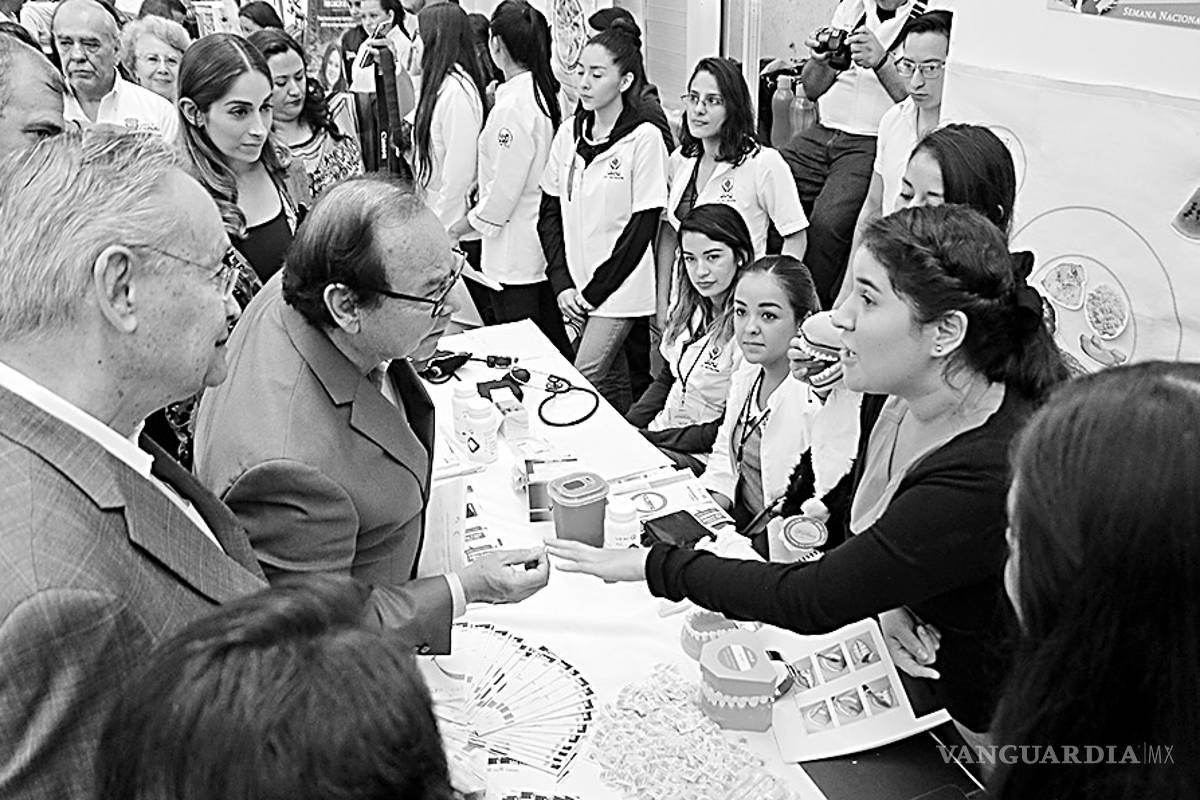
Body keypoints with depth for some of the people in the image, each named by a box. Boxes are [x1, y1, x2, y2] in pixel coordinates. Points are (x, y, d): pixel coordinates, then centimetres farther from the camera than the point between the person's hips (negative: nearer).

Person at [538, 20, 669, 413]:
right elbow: (549, 212, 7)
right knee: (612, 379, 15)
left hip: (620, 288, -5)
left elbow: (642, 226, -12)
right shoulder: (568, 133, 5)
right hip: (576, 287, 5)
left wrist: (594, 290, -11)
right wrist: (562, 284, -3)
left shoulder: (644, 138, -11)